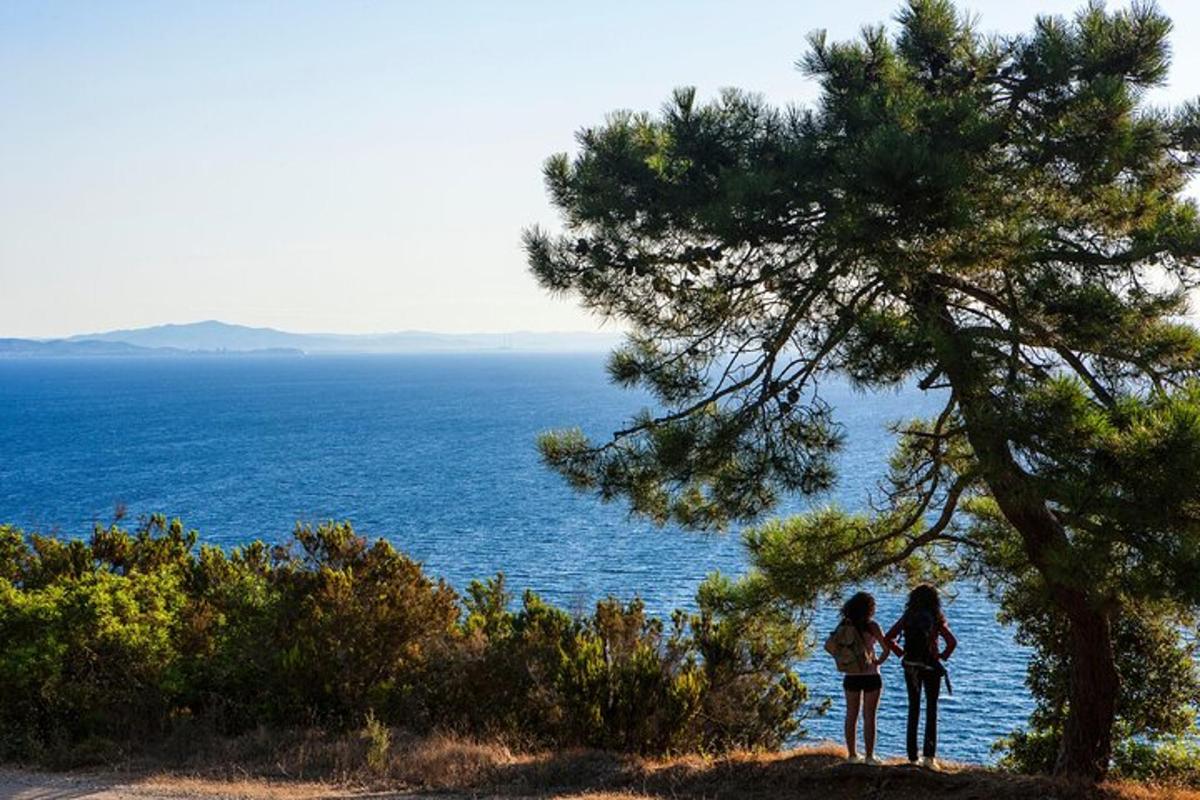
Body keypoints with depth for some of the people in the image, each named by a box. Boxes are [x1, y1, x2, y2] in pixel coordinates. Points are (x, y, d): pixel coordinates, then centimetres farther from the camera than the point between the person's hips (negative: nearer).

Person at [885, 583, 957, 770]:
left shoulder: (907, 618, 0)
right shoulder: (936, 619, -7)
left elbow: (887, 639, -2)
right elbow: (952, 642, -17)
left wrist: (901, 653, 4)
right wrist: (942, 656, -3)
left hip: (910, 667, 2)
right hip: (931, 667, -2)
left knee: (913, 709, 11)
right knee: (931, 709, 5)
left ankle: (912, 756, 12)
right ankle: (929, 755, -4)